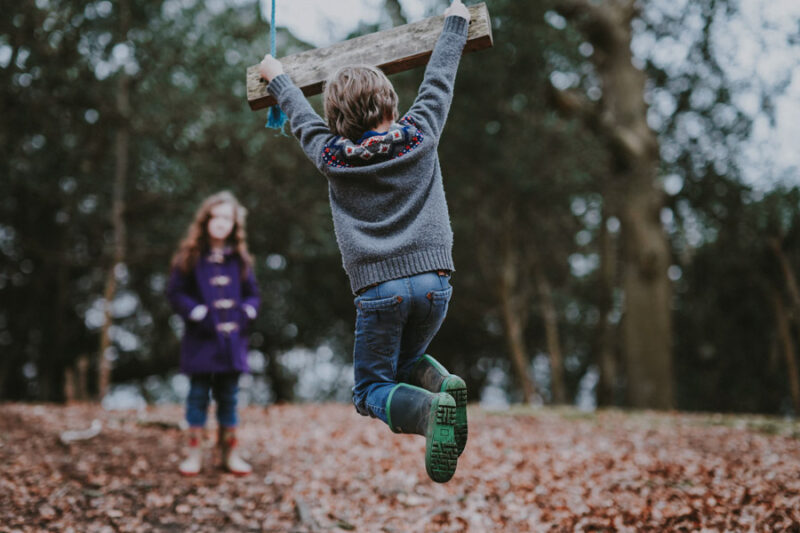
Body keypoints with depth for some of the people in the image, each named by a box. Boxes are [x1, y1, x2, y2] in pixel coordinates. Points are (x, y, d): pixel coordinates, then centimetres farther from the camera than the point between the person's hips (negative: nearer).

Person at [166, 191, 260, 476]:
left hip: (232, 338, 3)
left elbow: (252, 294, 13)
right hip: (201, 340, -3)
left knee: (228, 396, 9)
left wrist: (245, 313, -6)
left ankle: (230, 452, 18)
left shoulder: (239, 259, 8)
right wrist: (199, 314, -13)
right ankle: (194, 451, 10)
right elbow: (175, 292, -3)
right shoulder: (190, 257, -1)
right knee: (198, 394, 2)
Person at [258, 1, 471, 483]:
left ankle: (429, 408, -24)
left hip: (379, 286, -2)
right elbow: (439, 80, 20)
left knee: (372, 389, 9)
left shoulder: (331, 157, 5)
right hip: (434, 279, 2)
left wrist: (277, 77, 43)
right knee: (406, 361, 26)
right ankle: (441, 384, -9)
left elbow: (302, 116, 24)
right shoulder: (420, 136, 5)